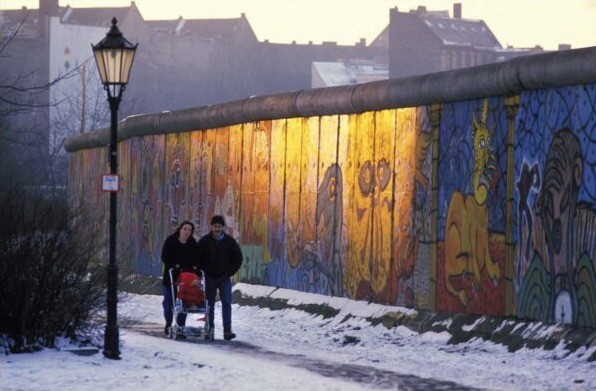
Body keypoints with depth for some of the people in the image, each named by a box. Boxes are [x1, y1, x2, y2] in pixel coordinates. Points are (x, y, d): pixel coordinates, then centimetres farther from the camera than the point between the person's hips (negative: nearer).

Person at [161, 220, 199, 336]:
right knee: (168, 300, 3)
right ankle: (168, 325, 18)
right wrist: (175, 266, -18)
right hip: (171, 274, -2)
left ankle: (181, 325, 6)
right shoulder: (170, 241, -4)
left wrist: (195, 268, -8)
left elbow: (197, 258, 11)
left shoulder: (193, 244, 6)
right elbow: (165, 257, -7)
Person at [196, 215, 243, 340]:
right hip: (210, 278, 0)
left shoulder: (230, 241, 1)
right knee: (209, 303, 4)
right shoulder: (204, 241, 0)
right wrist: (205, 270, -1)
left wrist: (230, 272, 0)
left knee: (226, 303, -9)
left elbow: (238, 258, 8)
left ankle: (227, 331, -11)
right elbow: (198, 258, 8)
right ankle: (210, 330, 8)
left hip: (224, 277, 0)